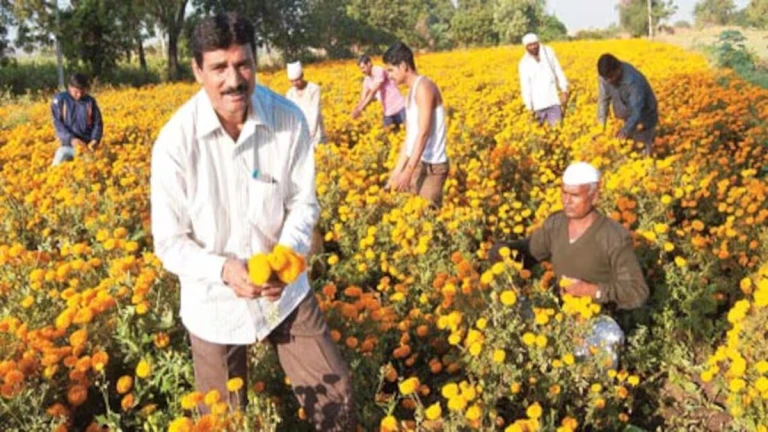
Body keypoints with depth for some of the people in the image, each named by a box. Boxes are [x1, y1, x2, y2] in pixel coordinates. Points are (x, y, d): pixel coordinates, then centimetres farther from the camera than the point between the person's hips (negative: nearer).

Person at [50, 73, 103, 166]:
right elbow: (57, 123, -6)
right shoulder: (60, 99, -1)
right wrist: (71, 139, -22)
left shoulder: (90, 101, 4)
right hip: (67, 145, -1)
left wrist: (95, 140, -14)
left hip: (87, 146, 1)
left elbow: (97, 123, 7)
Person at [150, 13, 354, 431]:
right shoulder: (175, 142, -21)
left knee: (335, 393, 10)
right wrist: (223, 269, -30)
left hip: (285, 289, 1)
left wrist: (288, 254, -22)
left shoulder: (289, 119, -16)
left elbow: (303, 203, -3)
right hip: (215, 302, -1)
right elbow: (169, 243, -13)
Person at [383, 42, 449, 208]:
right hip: (417, 163, 9)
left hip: (432, 166, -9)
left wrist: (408, 172, -24)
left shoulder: (423, 87, -13)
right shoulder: (411, 91, 15)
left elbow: (423, 133, -21)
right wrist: (396, 173, 13)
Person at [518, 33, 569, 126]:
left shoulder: (548, 51, 1)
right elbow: (525, 87, -1)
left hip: (553, 100, 1)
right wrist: (529, 107, -4)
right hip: (539, 103, -1)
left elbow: (558, 71, 6)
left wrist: (564, 90, 0)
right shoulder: (524, 63, -3)